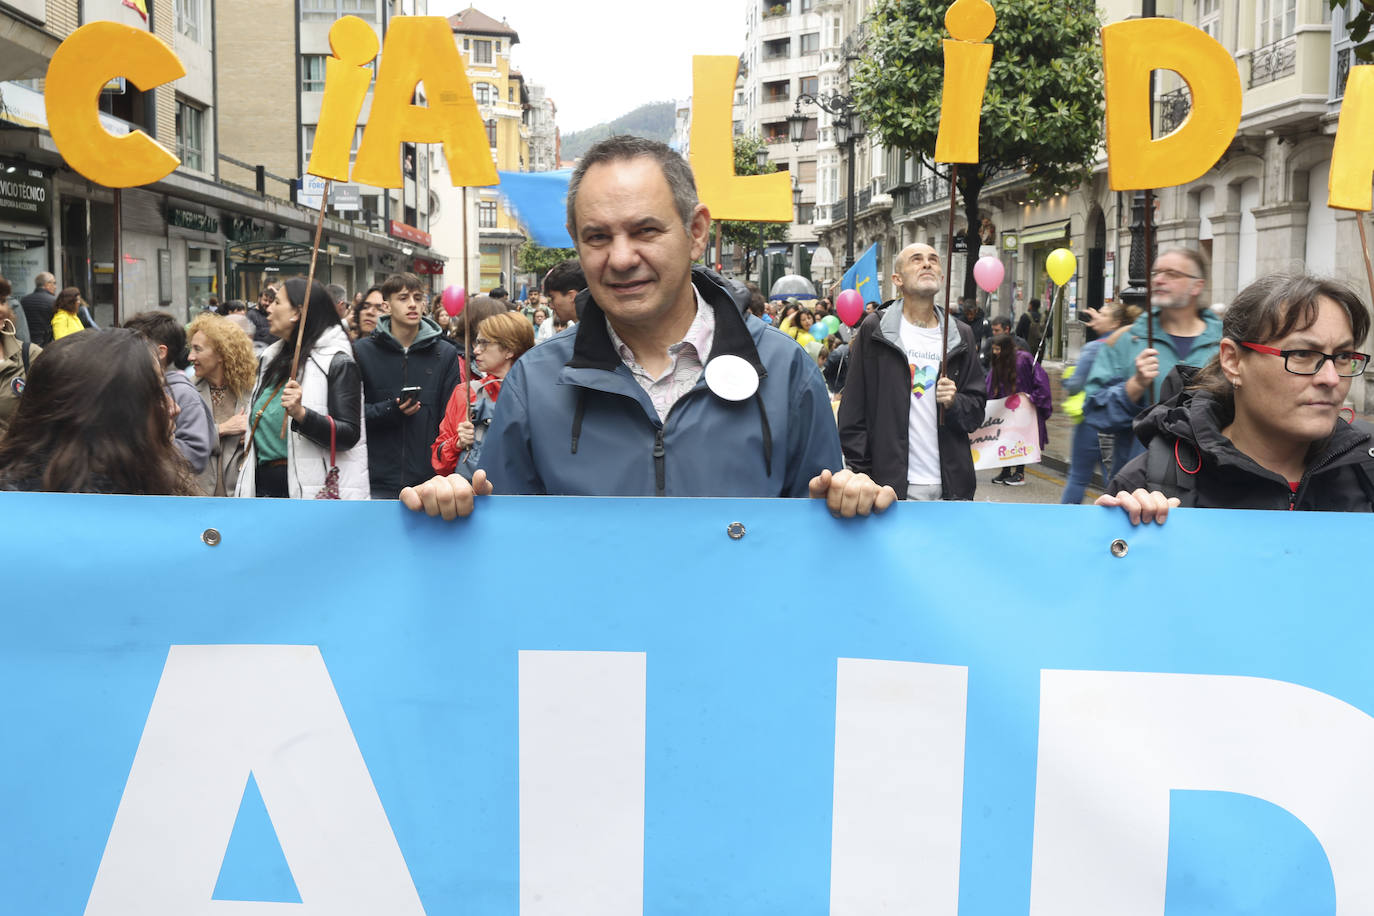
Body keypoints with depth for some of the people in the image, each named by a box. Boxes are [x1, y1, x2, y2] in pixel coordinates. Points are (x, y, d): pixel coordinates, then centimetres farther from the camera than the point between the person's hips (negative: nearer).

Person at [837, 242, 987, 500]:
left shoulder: (961, 336, 11)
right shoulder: (875, 330, 2)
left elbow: (977, 412, 14)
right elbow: (853, 413, 1)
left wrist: (955, 403, -9)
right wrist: (861, 477, -5)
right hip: (892, 484, -3)